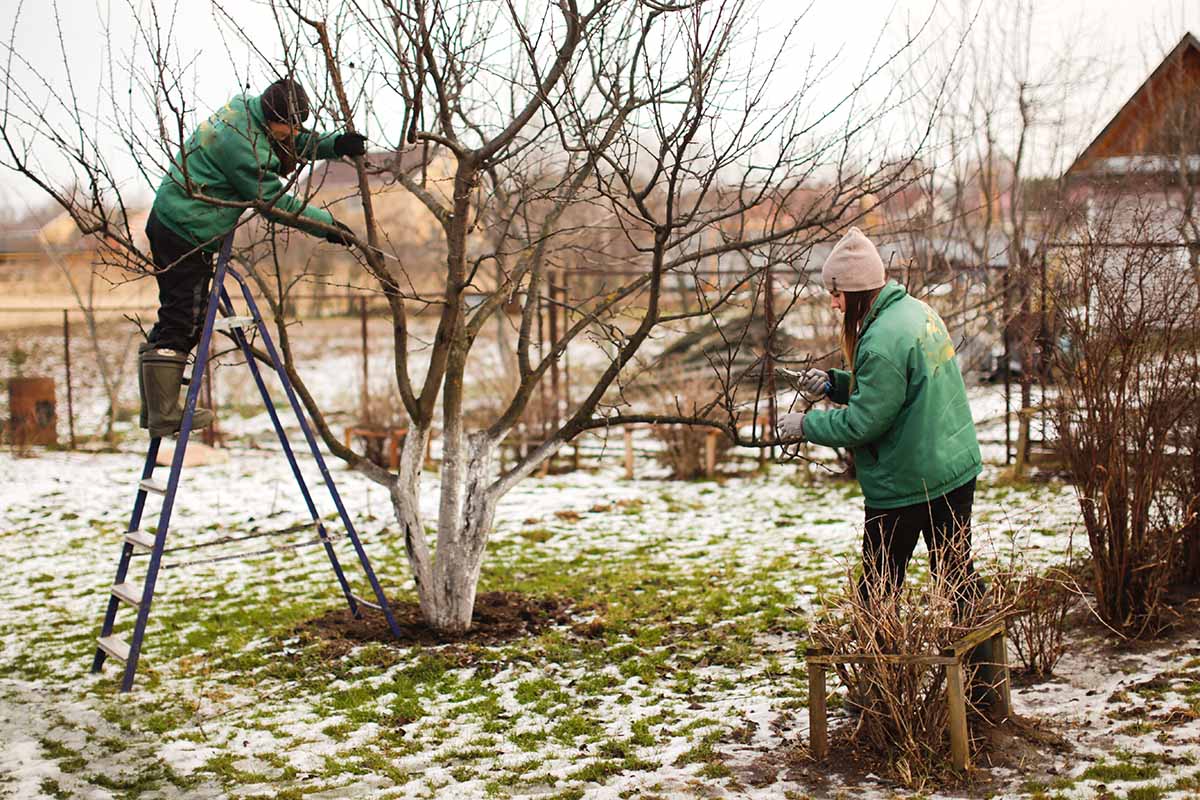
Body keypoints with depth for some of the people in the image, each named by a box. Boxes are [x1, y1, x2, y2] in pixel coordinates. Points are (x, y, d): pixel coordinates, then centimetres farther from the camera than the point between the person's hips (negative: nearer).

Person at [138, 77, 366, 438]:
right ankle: (164, 416, -4)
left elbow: (297, 144, 19)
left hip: (169, 222, 11)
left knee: (177, 319, 14)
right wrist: (327, 224, -9)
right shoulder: (242, 144, -23)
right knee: (183, 324, -7)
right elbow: (275, 201, -17)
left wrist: (335, 144, 2)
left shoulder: (247, 109, 6)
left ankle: (155, 407, 20)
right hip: (185, 235, -11)